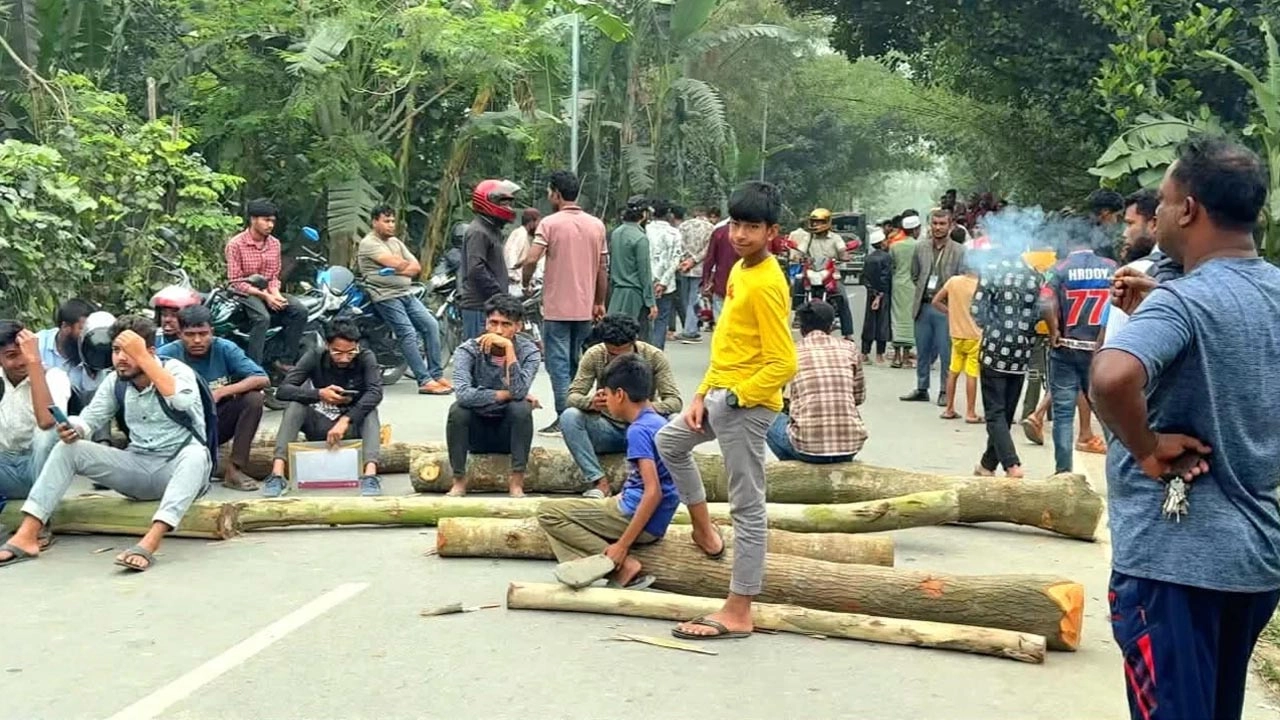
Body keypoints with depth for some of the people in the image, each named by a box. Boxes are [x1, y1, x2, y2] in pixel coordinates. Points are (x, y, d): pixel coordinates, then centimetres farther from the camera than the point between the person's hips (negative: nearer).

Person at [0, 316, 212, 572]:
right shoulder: (115, 381, 5)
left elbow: (182, 400, -33)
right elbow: (90, 418, 4)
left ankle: (150, 541, -55)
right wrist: (73, 429, -21)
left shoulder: (177, 370, -12)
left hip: (179, 470, -5)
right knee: (67, 448, -10)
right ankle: (26, 535, -21)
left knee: (196, 453, -40)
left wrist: (142, 357, -30)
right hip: (137, 468, 5)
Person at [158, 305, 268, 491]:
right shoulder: (167, 355, -11)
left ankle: (234, 470, -17)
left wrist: (221, 392, -26)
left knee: (254, 399, -22)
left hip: (218, 424, 2)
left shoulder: (224, 349, -9)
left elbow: (263, 380, -17)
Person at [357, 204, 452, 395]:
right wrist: (407, 264, 5)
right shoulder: (369, 243, -5)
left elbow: (416, 268, 11)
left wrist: (398, 270, -9)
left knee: (431, 325, -4)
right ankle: (425, 381, -18)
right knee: (408, 334, -16)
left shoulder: (396, 242, 20)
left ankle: (437, 375, -1)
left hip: (407, 293, 8)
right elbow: (397, 264, -18)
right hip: (386, 297, -8)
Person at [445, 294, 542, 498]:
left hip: (509, 433, 0)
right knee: (458, 409, -29)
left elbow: (518, 391, -29)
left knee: (521, 408, -29)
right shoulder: (468, 350, -13)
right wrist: (505, 395, -25)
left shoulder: (529, 351, -10)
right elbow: (464, 394, -31)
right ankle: (459, 481, -14)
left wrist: (509, 347, -31)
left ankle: (516, 481, -20)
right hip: (476, 433, 0)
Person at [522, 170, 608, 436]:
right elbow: (603, 268, 9)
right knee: (577, 362, 16)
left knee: (558, 363, -1)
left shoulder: (550, 223, -10)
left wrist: (526, 285, 0)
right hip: (585, 307, 5)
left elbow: (531, 260, -19)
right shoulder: (596, 225, 6)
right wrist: (600, 303, 17)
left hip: (556, 307, -5)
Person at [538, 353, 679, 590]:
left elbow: (654, 492, -25)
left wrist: (622, 545, -24)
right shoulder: (658, 422, 11)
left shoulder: (638, 430, -17)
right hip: (653, 523, 10)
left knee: (549, 513, -4)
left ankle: (623, 564, -11)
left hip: (634, 516, -10)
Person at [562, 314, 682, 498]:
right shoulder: (594, 356, -10)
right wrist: (591, 402, -39)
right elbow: (573, 396, -13)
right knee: (569, 417, -27)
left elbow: (675, 402, -18)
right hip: (607, 430, 1)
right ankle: (599, 481, -24)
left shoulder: (654, 356, -13)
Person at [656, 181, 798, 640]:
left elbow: (784, 364, -23)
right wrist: (703, 393, 12)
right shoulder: (739, 270, 9)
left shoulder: (766, 285, -21)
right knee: (669, 441, 28)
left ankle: (738, 612, 4)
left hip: (747, 405, -10)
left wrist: (733, 396, -19)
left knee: (747, 506, -3)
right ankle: (705, 532, 36)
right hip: (721, 397, 10)